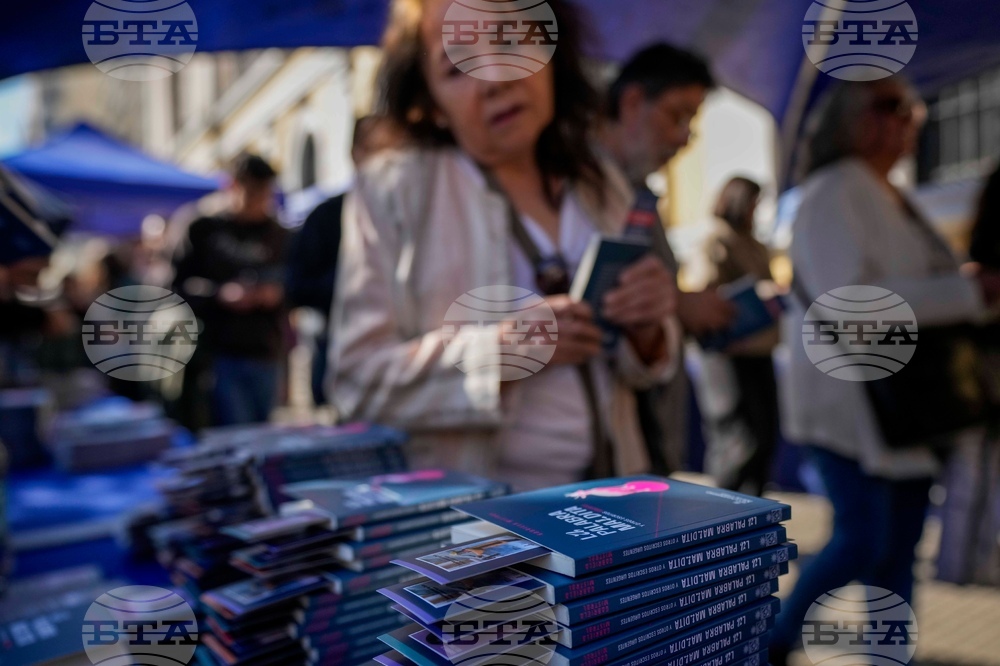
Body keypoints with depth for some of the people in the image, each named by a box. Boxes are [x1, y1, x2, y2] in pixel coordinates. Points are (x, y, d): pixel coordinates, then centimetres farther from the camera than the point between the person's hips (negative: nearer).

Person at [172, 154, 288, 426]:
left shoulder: (279, 236, 12)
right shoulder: (204, 230, 6)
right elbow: (181, 284, 3)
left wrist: (278, 295, -9)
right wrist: (219, 294, -13)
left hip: (265, 355, 3)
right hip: (218, 353, -2)